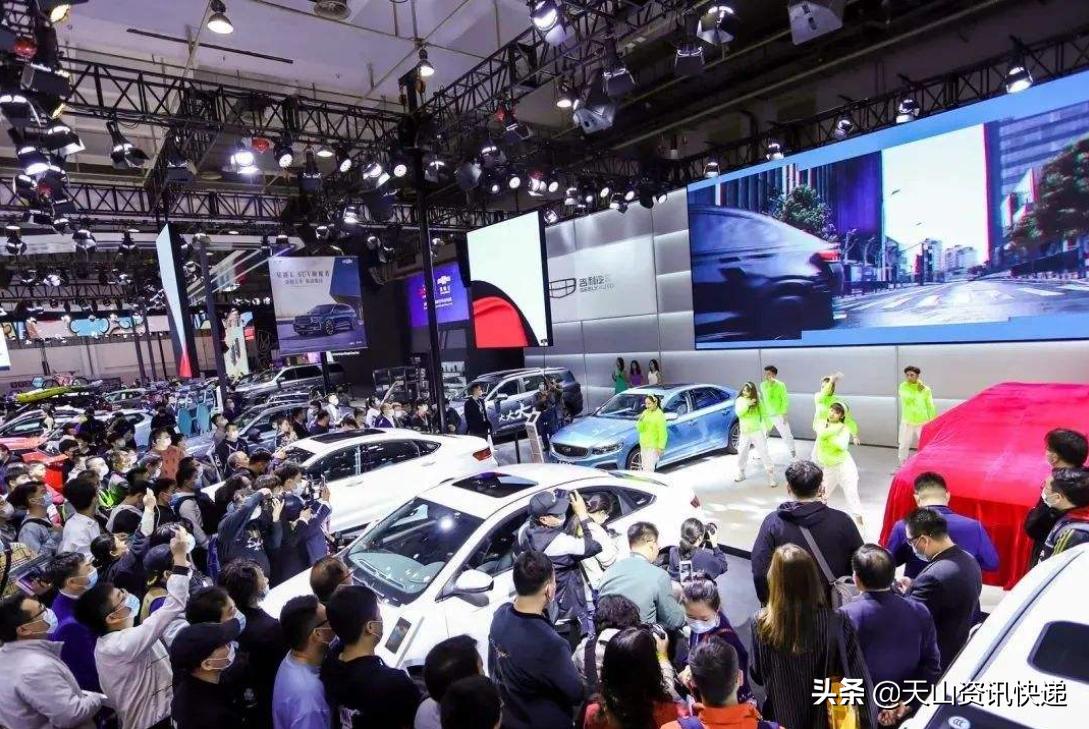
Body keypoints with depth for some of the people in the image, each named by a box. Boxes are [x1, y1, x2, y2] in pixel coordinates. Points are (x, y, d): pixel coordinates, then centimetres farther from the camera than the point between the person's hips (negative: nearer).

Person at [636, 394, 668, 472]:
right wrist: (640, 420, -13)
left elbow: (663, 433, -14)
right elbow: (639, 428, 6)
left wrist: (661, 447, -16)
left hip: (653, 447, -7)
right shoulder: (645, 412, 7)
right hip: (643, 445, 7)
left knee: (648, 468, -11)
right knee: (644, 467, 14)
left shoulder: (659, 415, -13)